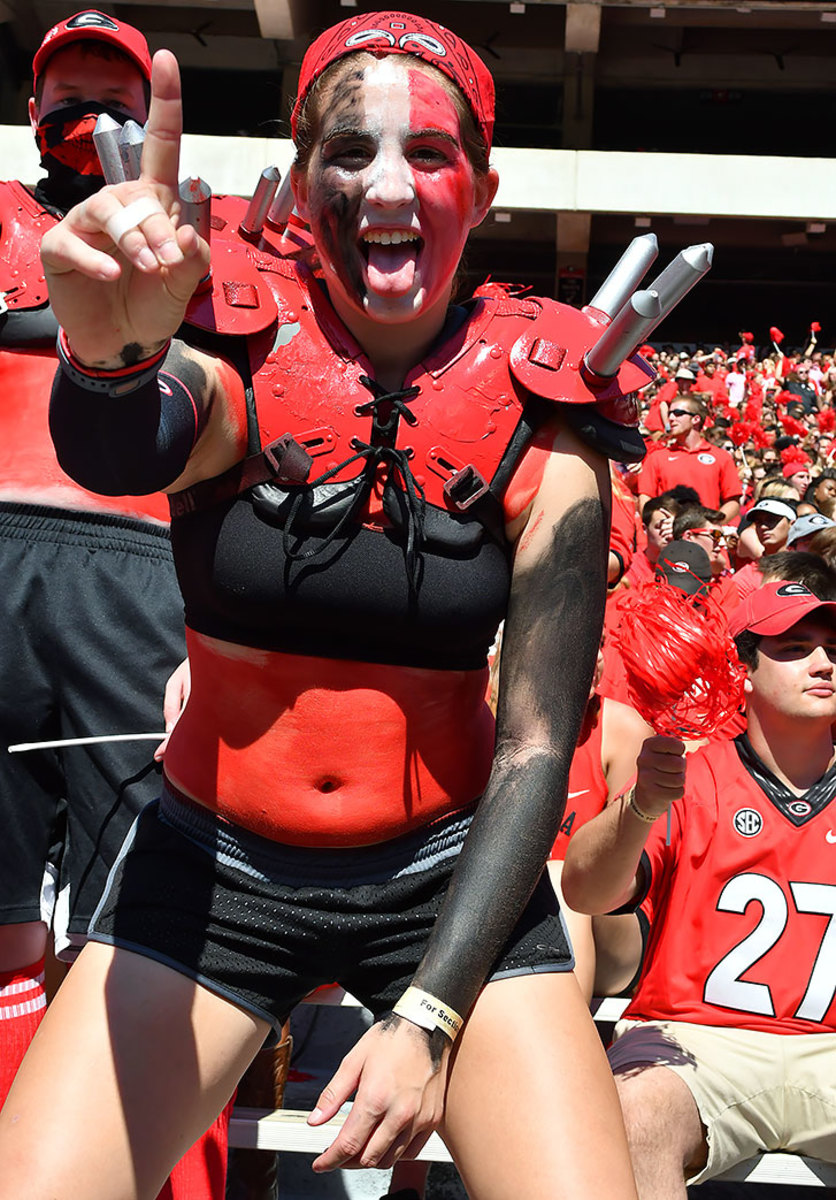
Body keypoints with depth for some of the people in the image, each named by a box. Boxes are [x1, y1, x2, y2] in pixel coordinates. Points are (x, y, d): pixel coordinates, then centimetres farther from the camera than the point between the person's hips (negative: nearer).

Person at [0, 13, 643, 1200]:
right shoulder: (242, 360, -10)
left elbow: (537, 748, -8)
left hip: (453, 876, 0)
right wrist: (111, 352, -59)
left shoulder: (537, 422, -9)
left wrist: (430, 1013, -15)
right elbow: (124, 449, -35)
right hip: (214, 866, 0)